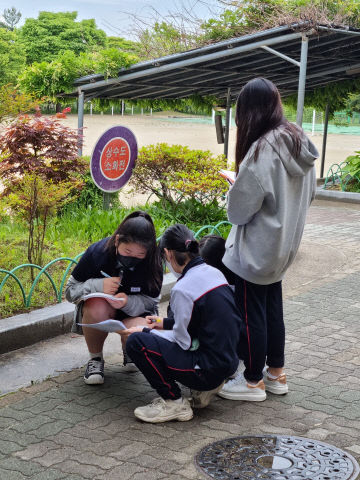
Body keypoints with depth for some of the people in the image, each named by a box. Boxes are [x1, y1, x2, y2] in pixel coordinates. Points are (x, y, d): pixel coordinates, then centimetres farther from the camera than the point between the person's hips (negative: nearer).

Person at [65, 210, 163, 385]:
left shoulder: (153, 261, -20)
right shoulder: (97, 252, -22)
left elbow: (151, 301, -11)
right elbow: (70, 291, -13)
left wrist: (128, 302, -35)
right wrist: (98, 285, -35)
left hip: (134, 311, 1)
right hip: (99, 306, 0)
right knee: (97, 307, -40)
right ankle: (95, 359, -9)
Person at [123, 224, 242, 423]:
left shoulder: (183, 288, -20)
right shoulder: (214, 273, 6)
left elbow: (183, 341, -14)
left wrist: (146, 332, 0)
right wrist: (166, 323, 25)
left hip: (208, 369, -9)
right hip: (227, 360, 9)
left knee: (136, 342, -13)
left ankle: (174, 403, -3)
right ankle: (205, 389, 17)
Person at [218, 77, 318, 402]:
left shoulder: (263, 148, -23)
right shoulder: (300, 143, 2)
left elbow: (240, 207, -22)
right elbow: (310, 193, 12)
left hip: (257, 248, -8)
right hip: (284, 244, 8)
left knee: (251, 311, 4)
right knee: (272, 306, 19)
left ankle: (253, 381, 15)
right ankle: (276, 373, 29)